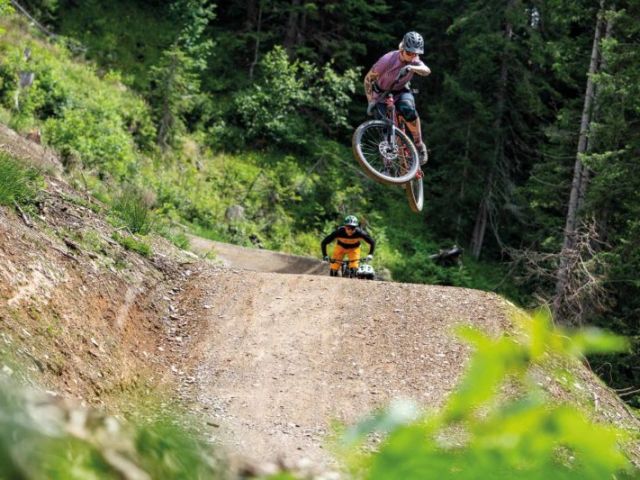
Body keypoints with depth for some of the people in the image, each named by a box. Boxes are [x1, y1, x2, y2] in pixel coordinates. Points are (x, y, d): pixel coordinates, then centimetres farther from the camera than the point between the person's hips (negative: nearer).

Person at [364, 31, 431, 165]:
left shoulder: (414, 61, -18)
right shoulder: (388, 59, -28)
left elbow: (426, 71, -40)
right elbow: (368, 79, -20)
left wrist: (411, 67, -60)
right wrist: (370, 101, -27)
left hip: (401, 91, 2)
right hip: (382, 93, -1)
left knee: (408, 110, -33)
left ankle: (419, 145, -16)